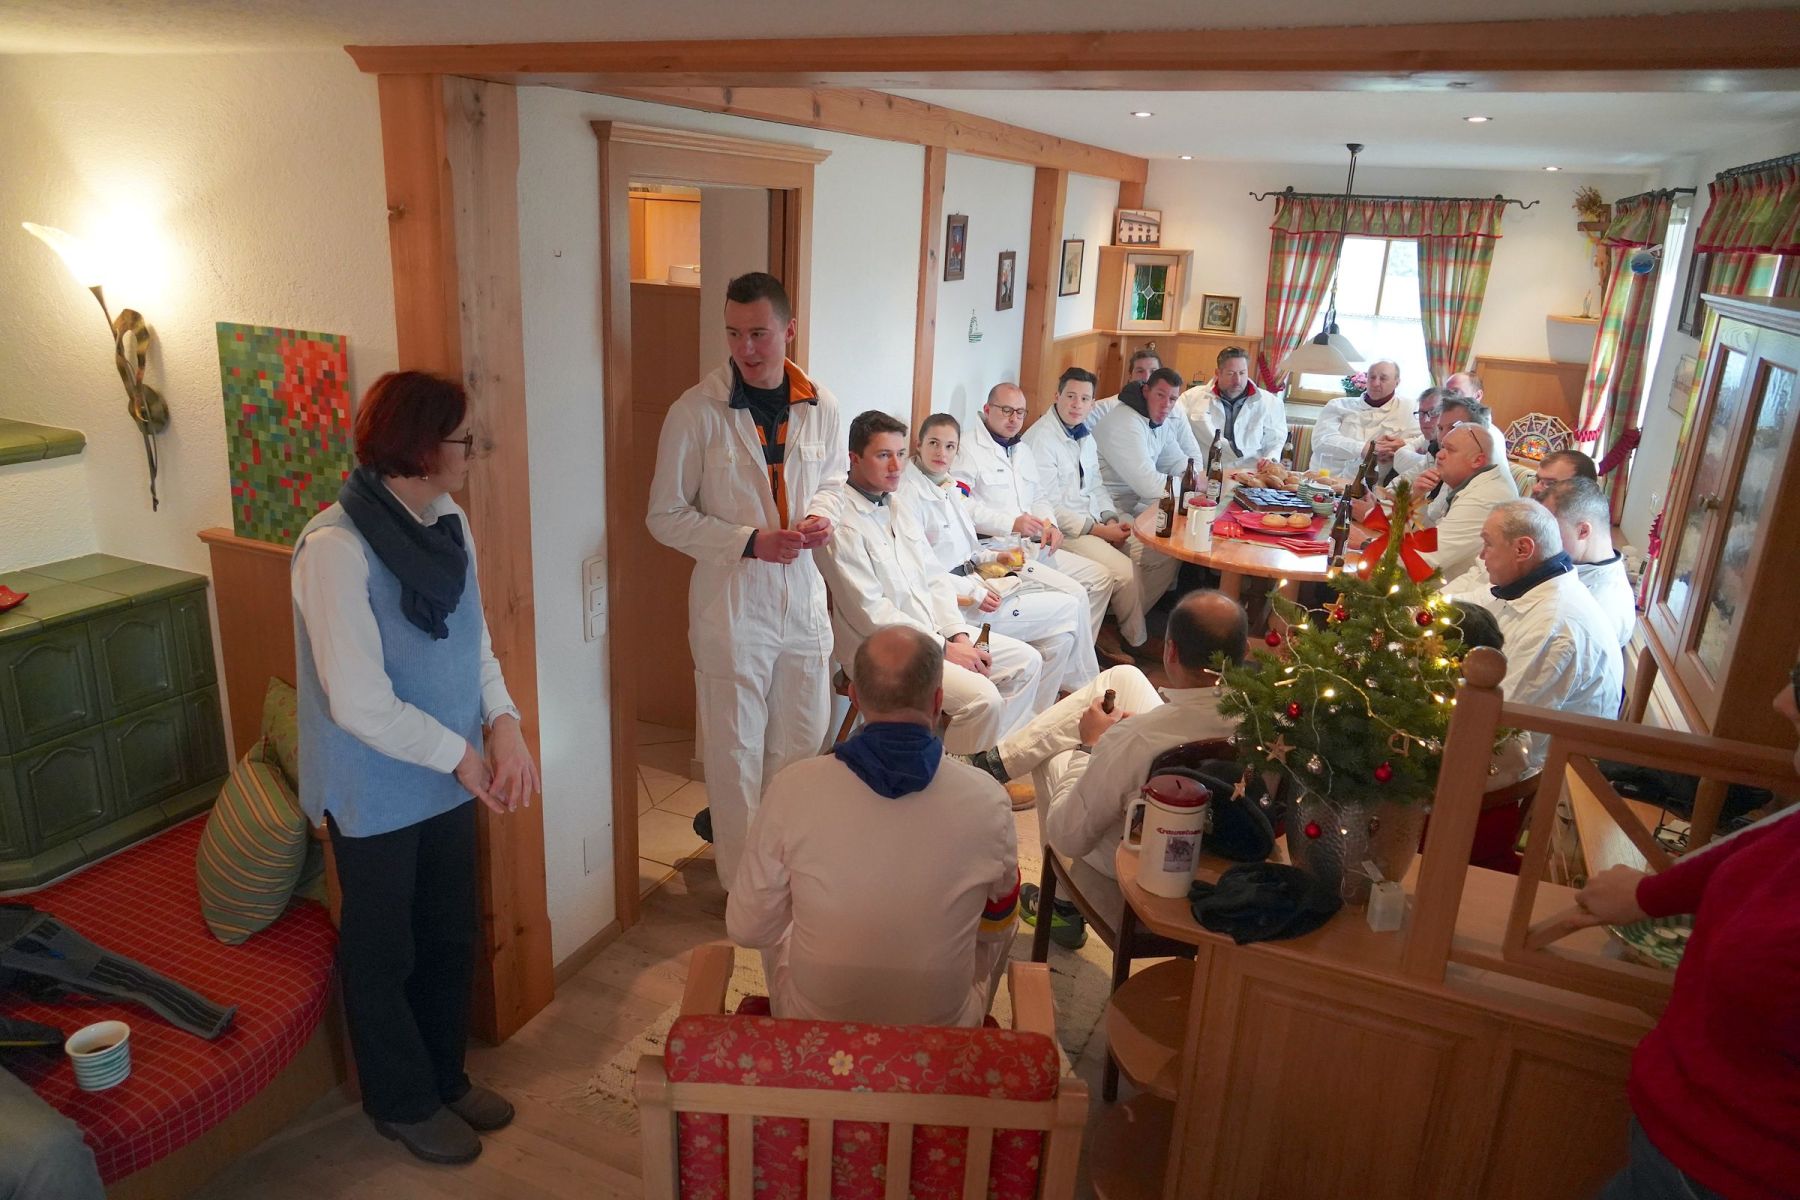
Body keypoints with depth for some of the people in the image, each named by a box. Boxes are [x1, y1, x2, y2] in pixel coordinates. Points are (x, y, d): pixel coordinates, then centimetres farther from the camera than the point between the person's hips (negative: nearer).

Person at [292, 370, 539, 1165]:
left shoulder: (448, 523, -2)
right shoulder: (336, 547, -25)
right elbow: (361, 704, -25)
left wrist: (503, 726, -10)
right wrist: (461, 756, -16)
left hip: (449, 779, 7)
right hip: (376, 793, -7)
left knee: (451, 938, 22)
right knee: (383, 953, 15)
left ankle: (445, 1077, 44)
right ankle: (403, 1102, 38)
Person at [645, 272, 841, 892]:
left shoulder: (820, 407, 0)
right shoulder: (696, 412, -12)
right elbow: (665, 516, -7)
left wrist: (819, 518, -6)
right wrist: (750, 541, -18)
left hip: (803, 594, 5)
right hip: (731, 601, -4)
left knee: (801, 743, 18)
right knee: (737, 753, 8)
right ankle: (743, 884, 27)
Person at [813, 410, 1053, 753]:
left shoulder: (900, 507, 14)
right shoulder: (840, 518, -15)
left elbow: (934, 579, 14)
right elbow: (871, 613, -19)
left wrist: (959, 635, -3)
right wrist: (945, 649, -16)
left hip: (934, 630, 9)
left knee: (1027, 661, 5)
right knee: (983, 697, -24)